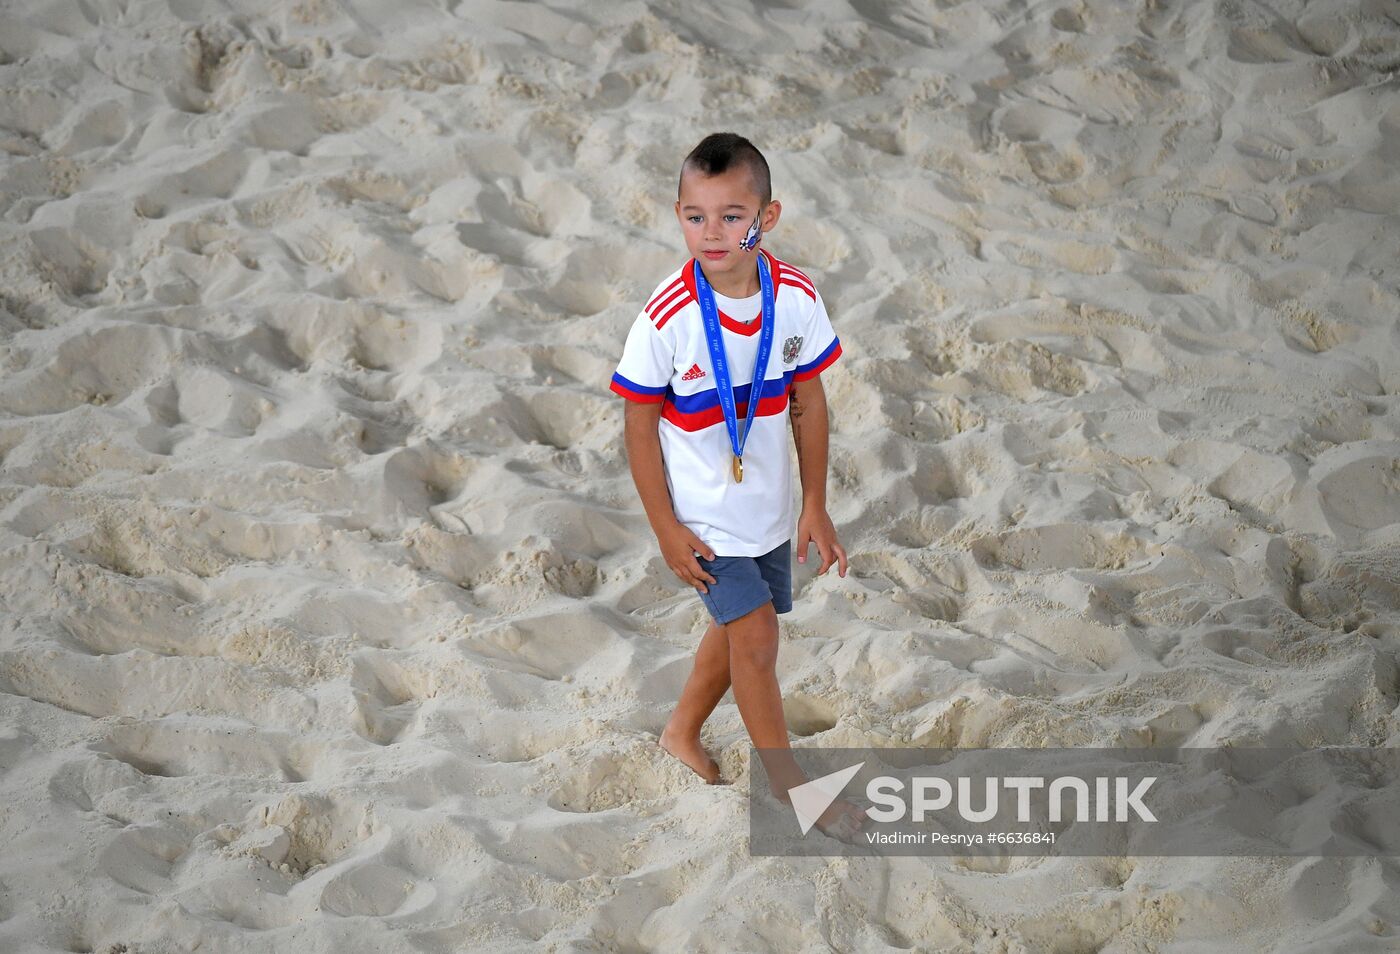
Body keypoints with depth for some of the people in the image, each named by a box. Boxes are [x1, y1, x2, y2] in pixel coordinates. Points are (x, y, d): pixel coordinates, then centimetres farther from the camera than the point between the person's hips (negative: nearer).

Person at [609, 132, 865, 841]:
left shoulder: (796, 298, -13)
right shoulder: (666, 319, -25)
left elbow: (808, 403, 0)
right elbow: (639, 425, -14)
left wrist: (815, 506, 4)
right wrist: (665, 529, -11)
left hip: (768, 507, 5)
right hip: (704, 515, -5)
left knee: (736, 628, 20)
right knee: (756, 636, -4)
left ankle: (682, 732, 44)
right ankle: (787, 779, 14)